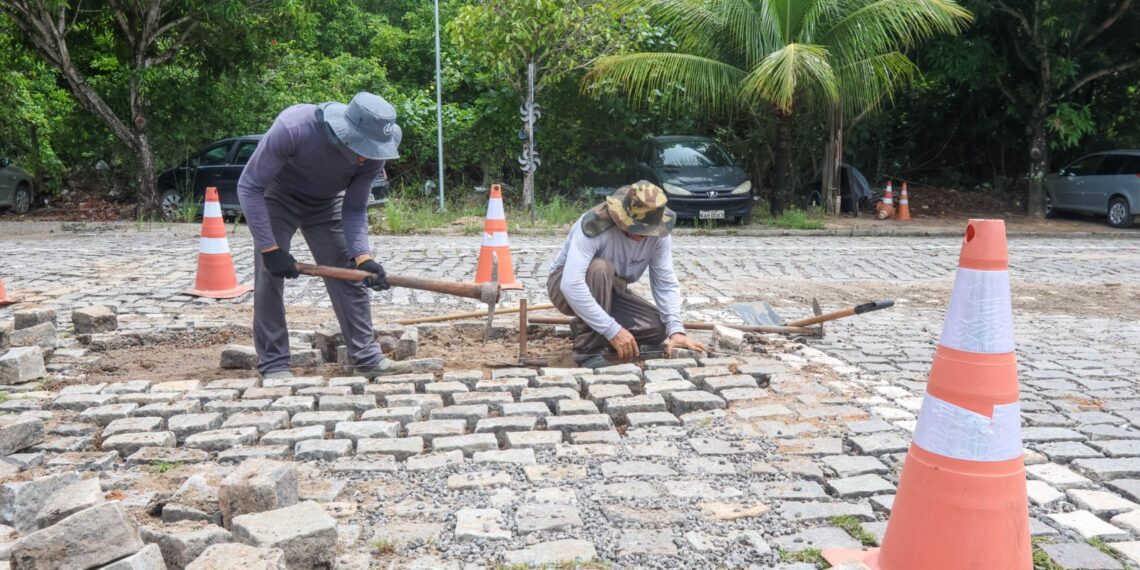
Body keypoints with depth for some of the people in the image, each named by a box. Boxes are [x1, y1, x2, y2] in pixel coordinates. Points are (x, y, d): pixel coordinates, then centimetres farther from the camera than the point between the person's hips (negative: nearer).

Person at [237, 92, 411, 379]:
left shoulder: (373, 154, -26)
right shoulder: (293, 127, -38)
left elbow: (354, 210, -15)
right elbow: (249, 187, -29)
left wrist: (363, 257, -32)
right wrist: (270, 249, -32)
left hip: (326, 205, 3)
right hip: (277, 198, -3)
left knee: (349, 276, -2)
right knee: (269, 278, -10)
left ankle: (366, 357, 6)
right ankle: (273, 364, 1)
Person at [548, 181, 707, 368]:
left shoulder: (659, 234, -18)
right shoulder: (595, 225, -35)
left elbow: (666, 284, -16)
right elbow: (571, 285, -43)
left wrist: (676, 330, -30)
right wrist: (612, 330, -44)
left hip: (608, 291, 5)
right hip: (566, 287, -5)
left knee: (658, 328, -15)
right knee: (600, 269, -37)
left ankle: (586, 328, 6)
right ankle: (588, 350, -23)